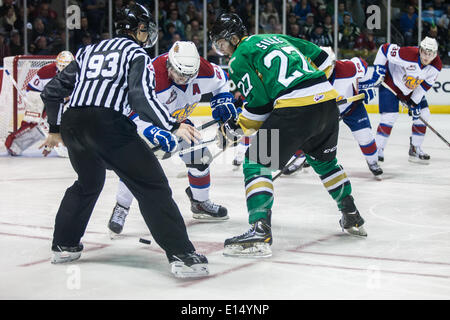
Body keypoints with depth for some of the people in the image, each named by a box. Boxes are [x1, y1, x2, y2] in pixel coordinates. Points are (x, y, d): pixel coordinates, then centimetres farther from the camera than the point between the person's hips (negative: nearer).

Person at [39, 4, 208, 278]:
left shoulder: (89, 51, 26)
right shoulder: (137, 54, 8)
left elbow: (53, 91, 28)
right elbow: (142, 98, -11)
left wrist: (55, 130, 37)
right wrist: (173, 126, -11)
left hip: (72, 124, 7)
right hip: (109, 124, -7)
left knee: (89, 182, 31)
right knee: (153, 186, -3)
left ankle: (64, 245, 36)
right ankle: (182, 255, -12)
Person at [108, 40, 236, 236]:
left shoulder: (204, 70, -23)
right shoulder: (153, 76, -40)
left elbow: (221, 80, 1)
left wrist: (223, 101, -14)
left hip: (177, 118, 5)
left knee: (199, 157, 2)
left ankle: (200, 203, 26)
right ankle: (121, 208, -10)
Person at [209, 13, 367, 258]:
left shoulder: (239, 58, 7)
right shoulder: (277, 38, 27)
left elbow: (260, 103, -2)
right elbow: (322, 59, 25)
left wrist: (235, 130, 10)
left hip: (295, 108, -8)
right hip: (328, 102, 8)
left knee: (256, 163, -1)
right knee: (324, 160, 30)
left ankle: (260, 232, -14)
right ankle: (352, 218, 38)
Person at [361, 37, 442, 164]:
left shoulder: (436, 66, -17)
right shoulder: (408, 54, -35)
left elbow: (425, 85, -6)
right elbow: (385, 48, -27)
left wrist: (415, 102, -11)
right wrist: (378, 69, -25)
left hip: (411, 89, 6)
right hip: (390, 82, -6)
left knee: (423, 114, 1)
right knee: (389, 116, -17)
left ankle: (415, 149, 14)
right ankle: (378, 149, -3)